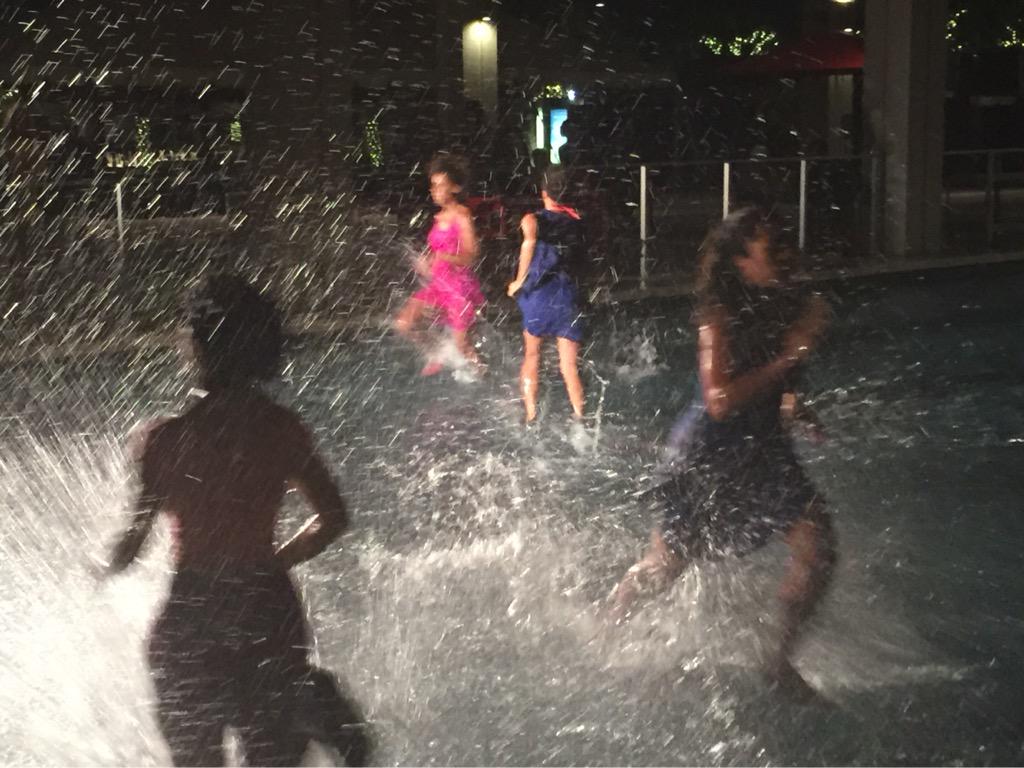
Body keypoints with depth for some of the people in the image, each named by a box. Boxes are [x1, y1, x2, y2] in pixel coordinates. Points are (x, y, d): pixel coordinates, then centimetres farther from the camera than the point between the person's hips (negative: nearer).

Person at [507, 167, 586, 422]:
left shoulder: (534, 219, -5)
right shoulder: (576, 220, 5)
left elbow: (529, 238, -26)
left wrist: (520, 281, -19)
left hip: (538, 294, -2)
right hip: (567, 294, 2)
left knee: (531, 357, 17)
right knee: (569, 367, 5)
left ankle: (531, 416, 14)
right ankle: (580, 419, -2)